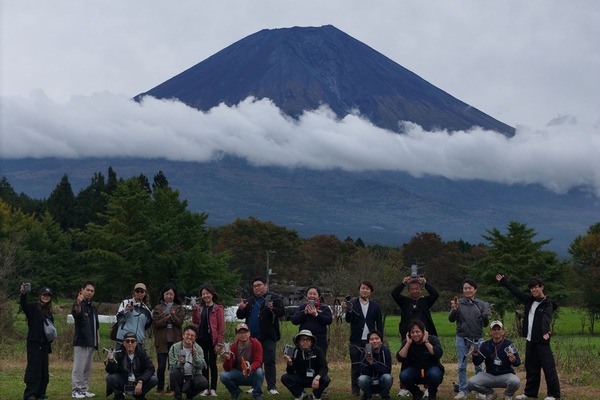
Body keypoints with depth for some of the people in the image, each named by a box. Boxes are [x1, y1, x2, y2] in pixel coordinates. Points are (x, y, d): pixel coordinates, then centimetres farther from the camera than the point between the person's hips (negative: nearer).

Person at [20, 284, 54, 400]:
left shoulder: (48, 312, 15)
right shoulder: (33, 307, -4)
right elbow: (24, 305, -26)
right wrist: (23, 294, -45)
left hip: (44, 345, 7)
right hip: (33, 343, -6)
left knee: (44, 369, 8)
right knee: (33, 368, -10)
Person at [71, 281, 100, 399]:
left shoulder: (93, 307, 18)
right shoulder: (78, 304, -7)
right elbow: (75, 312, -32)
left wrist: (97, 339, 18)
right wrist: (78, 304, -53)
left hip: (91, 342, 7)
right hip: (80, 341, -7)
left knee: (88, 368, 10)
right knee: (79, 367, -7)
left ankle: (84, 389, 17)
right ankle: (76, 390, -2)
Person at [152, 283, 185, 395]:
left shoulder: (179, 308, 10)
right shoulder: (158, 308, 8)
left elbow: (180, 323, -3)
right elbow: (156, 324, -4)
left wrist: (173, 316, -21)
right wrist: (166, 318, -19)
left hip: (175, 340, 0)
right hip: (161, 341, 0)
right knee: (161, 366, -1)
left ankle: (171, 388, 11)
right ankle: (160, 388, 14)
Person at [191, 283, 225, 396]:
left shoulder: (218, 308, -5)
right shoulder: (200, 308, 11)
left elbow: (221, 326, -8)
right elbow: (195, 323, 7)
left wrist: (219, 342, -12)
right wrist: (194, 310, -6)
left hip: (212, 340, -5)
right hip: (201, 339, 5)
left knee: (212, 364, 0)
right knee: (204, 364, 7)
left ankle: (213, 389, 4)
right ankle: (206, 388, 12)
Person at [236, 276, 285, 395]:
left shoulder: (274, 298, -1)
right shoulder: (249, 301, 16)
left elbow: (282, 312, -11)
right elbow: (240, 316, 16)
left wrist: (273, 309, -31)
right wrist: (241, 309, -6)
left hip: (268, 336, -5)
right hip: (252, 337, 5)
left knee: (269, 361, -4)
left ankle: (272, 386, 0)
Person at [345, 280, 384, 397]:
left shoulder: (375, 306, 8)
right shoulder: (353, 304, 3)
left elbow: (379, 324, 9)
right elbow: (348, 319, -9)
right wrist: (349, 310, -29)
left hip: (370, 341, 1)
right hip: (356, 342, 0)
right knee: (355, 366, 3)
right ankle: (355, 390, 9)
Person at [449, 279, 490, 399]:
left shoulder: (482, 304, 2)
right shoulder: (459, 303, 1)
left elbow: (485, 324, 4)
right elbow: (451, 319, -6)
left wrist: (485, 317, -17)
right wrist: (454, 309, -24)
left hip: (477, 338, 0)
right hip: (462, 339, 0)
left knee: (479, 366, 5)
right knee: (462, 366, 2)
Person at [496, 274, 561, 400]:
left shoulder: (547, 304, -8)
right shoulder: (529, 300, 10)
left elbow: (546, 318, -26)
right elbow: (516, 291, 22)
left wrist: (545, 331, -43)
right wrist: (503, 281, 28)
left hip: (541, 341, -7)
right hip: (530, 340, 7)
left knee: (548, 367, -5)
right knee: (530, 367, 13)